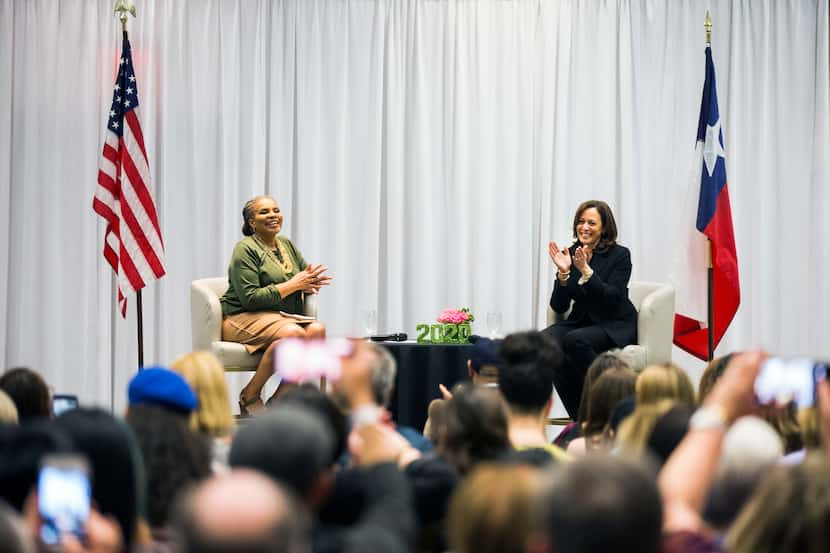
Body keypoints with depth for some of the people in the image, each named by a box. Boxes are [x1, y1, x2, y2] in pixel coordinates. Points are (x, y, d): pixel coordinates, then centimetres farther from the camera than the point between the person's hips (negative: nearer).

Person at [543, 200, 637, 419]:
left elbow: (612, 299, -20)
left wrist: (586, 271, -29)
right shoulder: (570, 255, 4)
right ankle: (578, 417, -18)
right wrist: (563, 273, -15)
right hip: (581, 321, 5)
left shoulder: (620, 255, -7)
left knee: (575, 340, -34)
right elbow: (559, 307, 1)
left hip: (615, 326, -5)